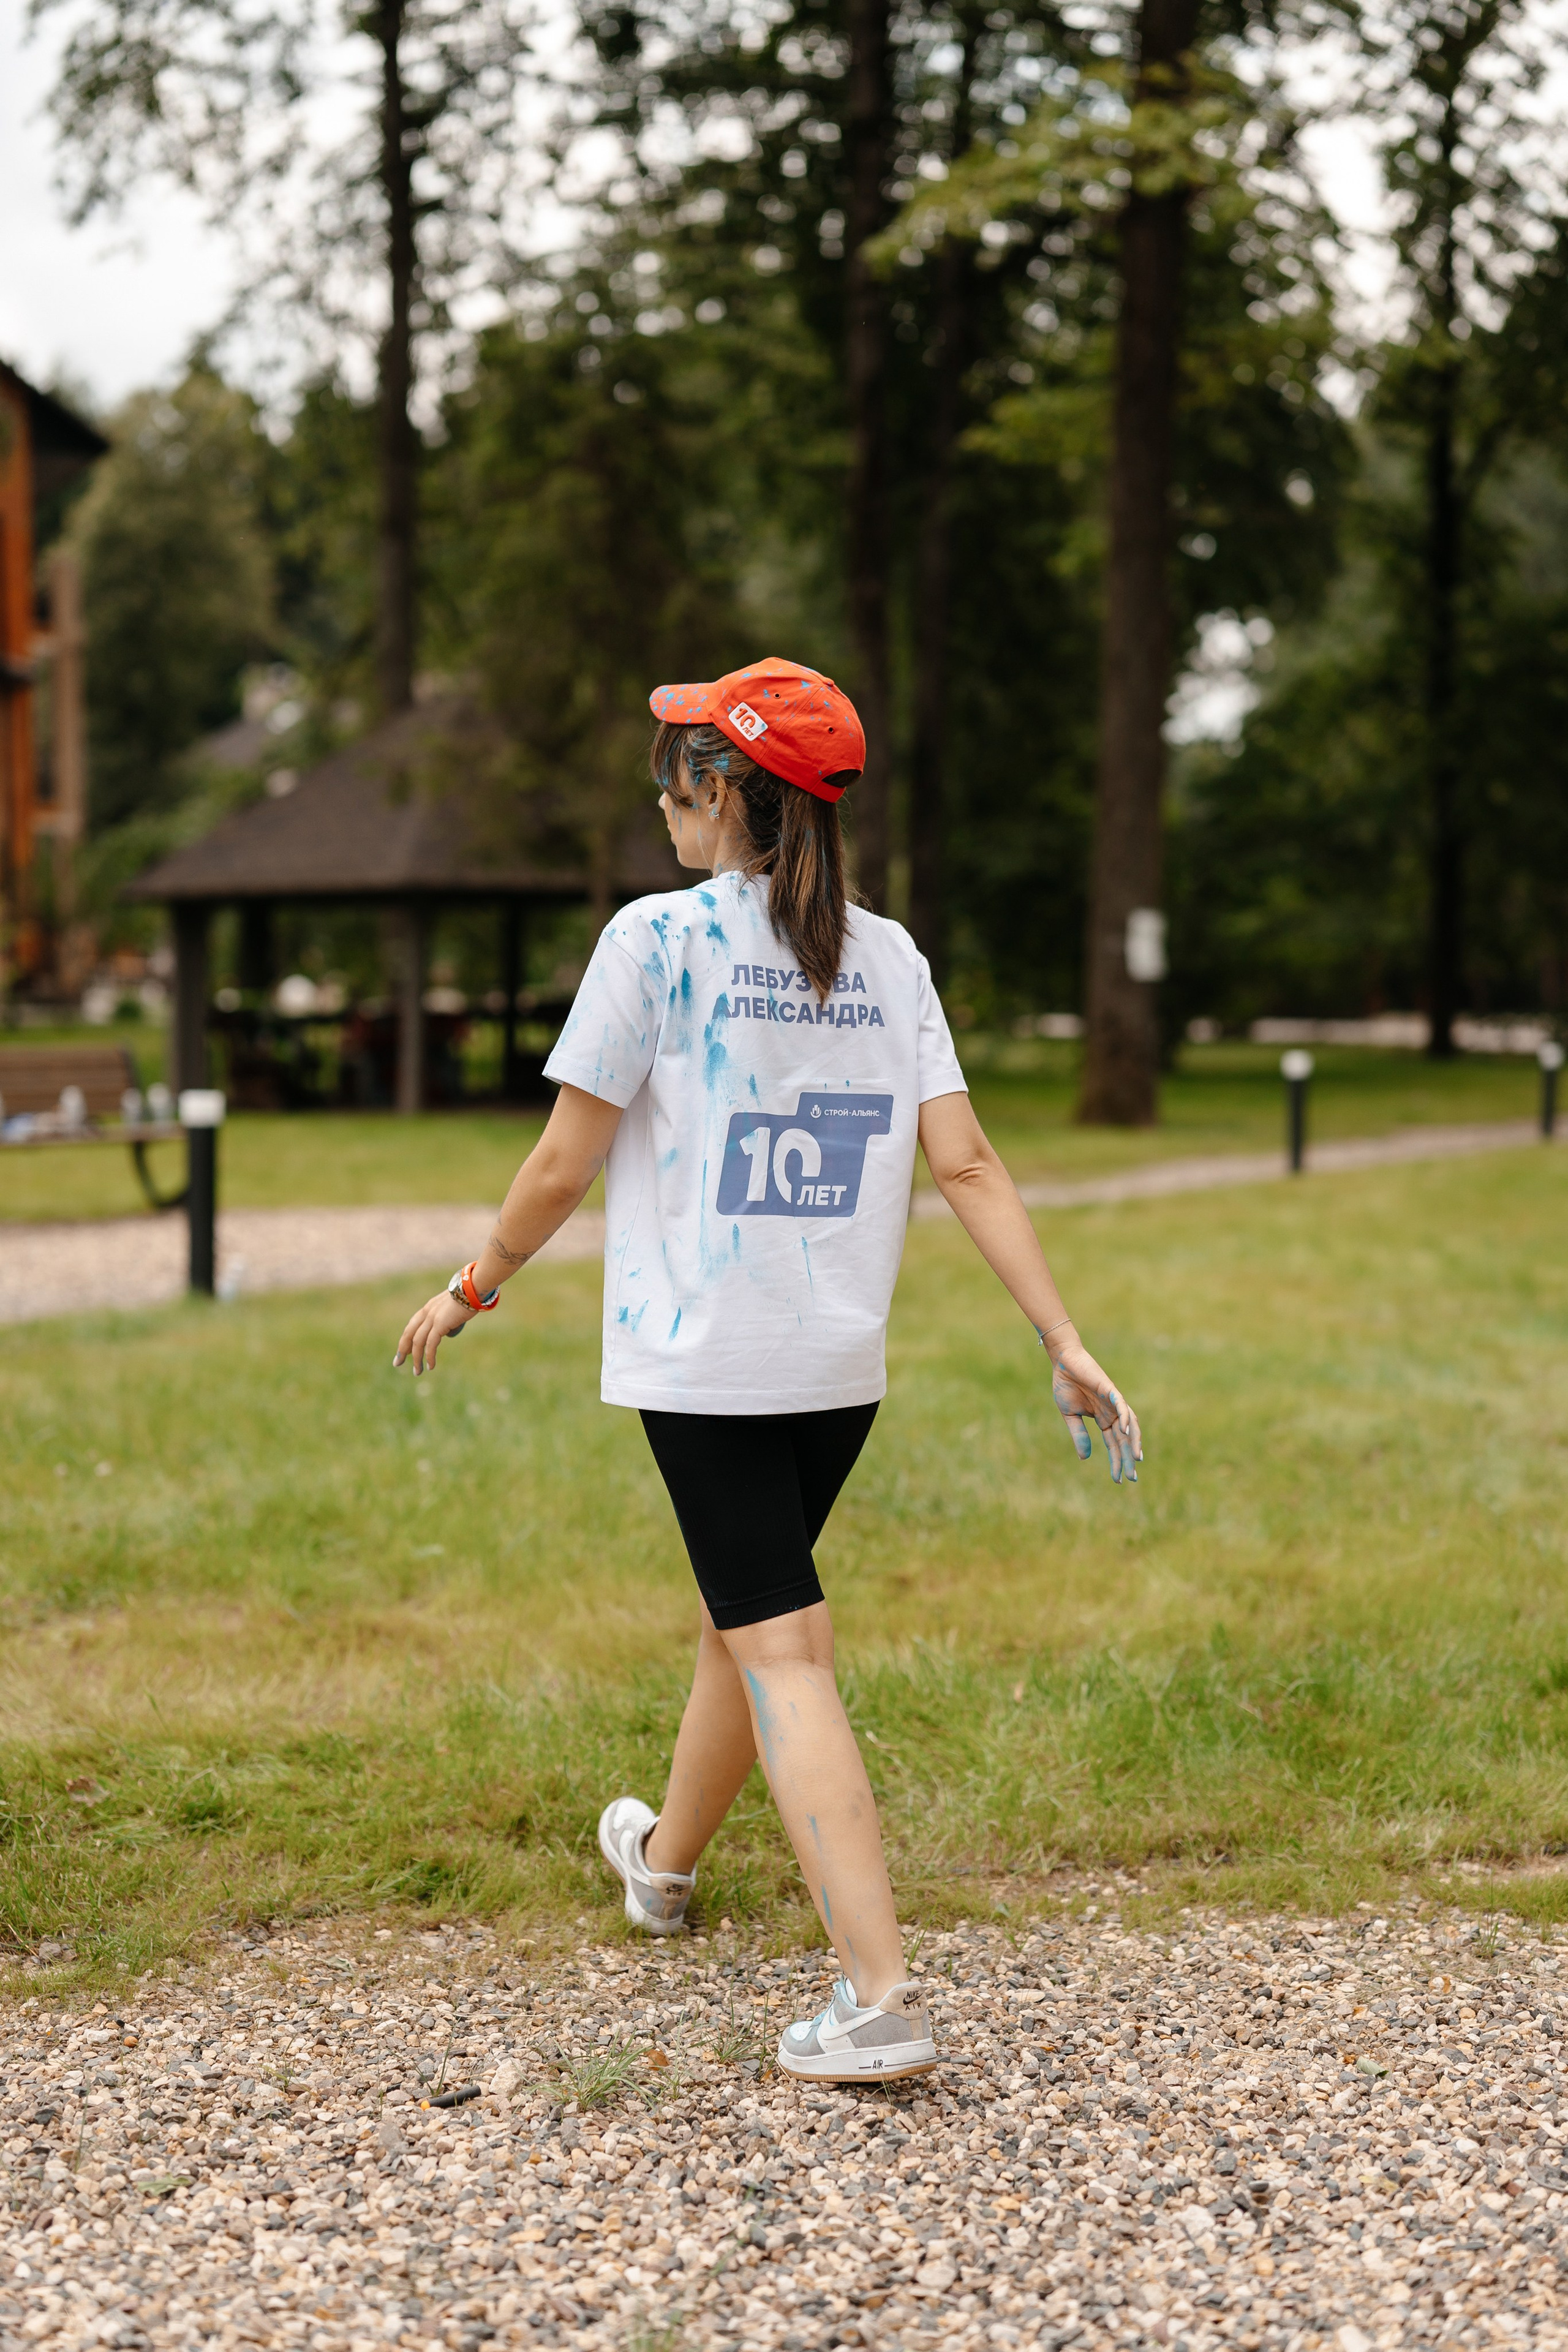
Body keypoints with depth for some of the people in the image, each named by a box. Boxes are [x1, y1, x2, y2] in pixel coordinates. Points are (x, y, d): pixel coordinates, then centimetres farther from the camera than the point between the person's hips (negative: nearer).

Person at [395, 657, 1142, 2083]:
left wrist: (472, 1291, 8)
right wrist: (1068, 1347, -1)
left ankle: (881, 1997, -14)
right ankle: (664, 1862, 47)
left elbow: (564, 1167, -7)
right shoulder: (887, 957, 5)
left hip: (701, 1361, -6)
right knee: (749, 1609, 23)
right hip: (843, 1368, 6)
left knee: (781, 1649, -6)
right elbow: (966, 1166, -2)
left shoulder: (656, 940, -9)